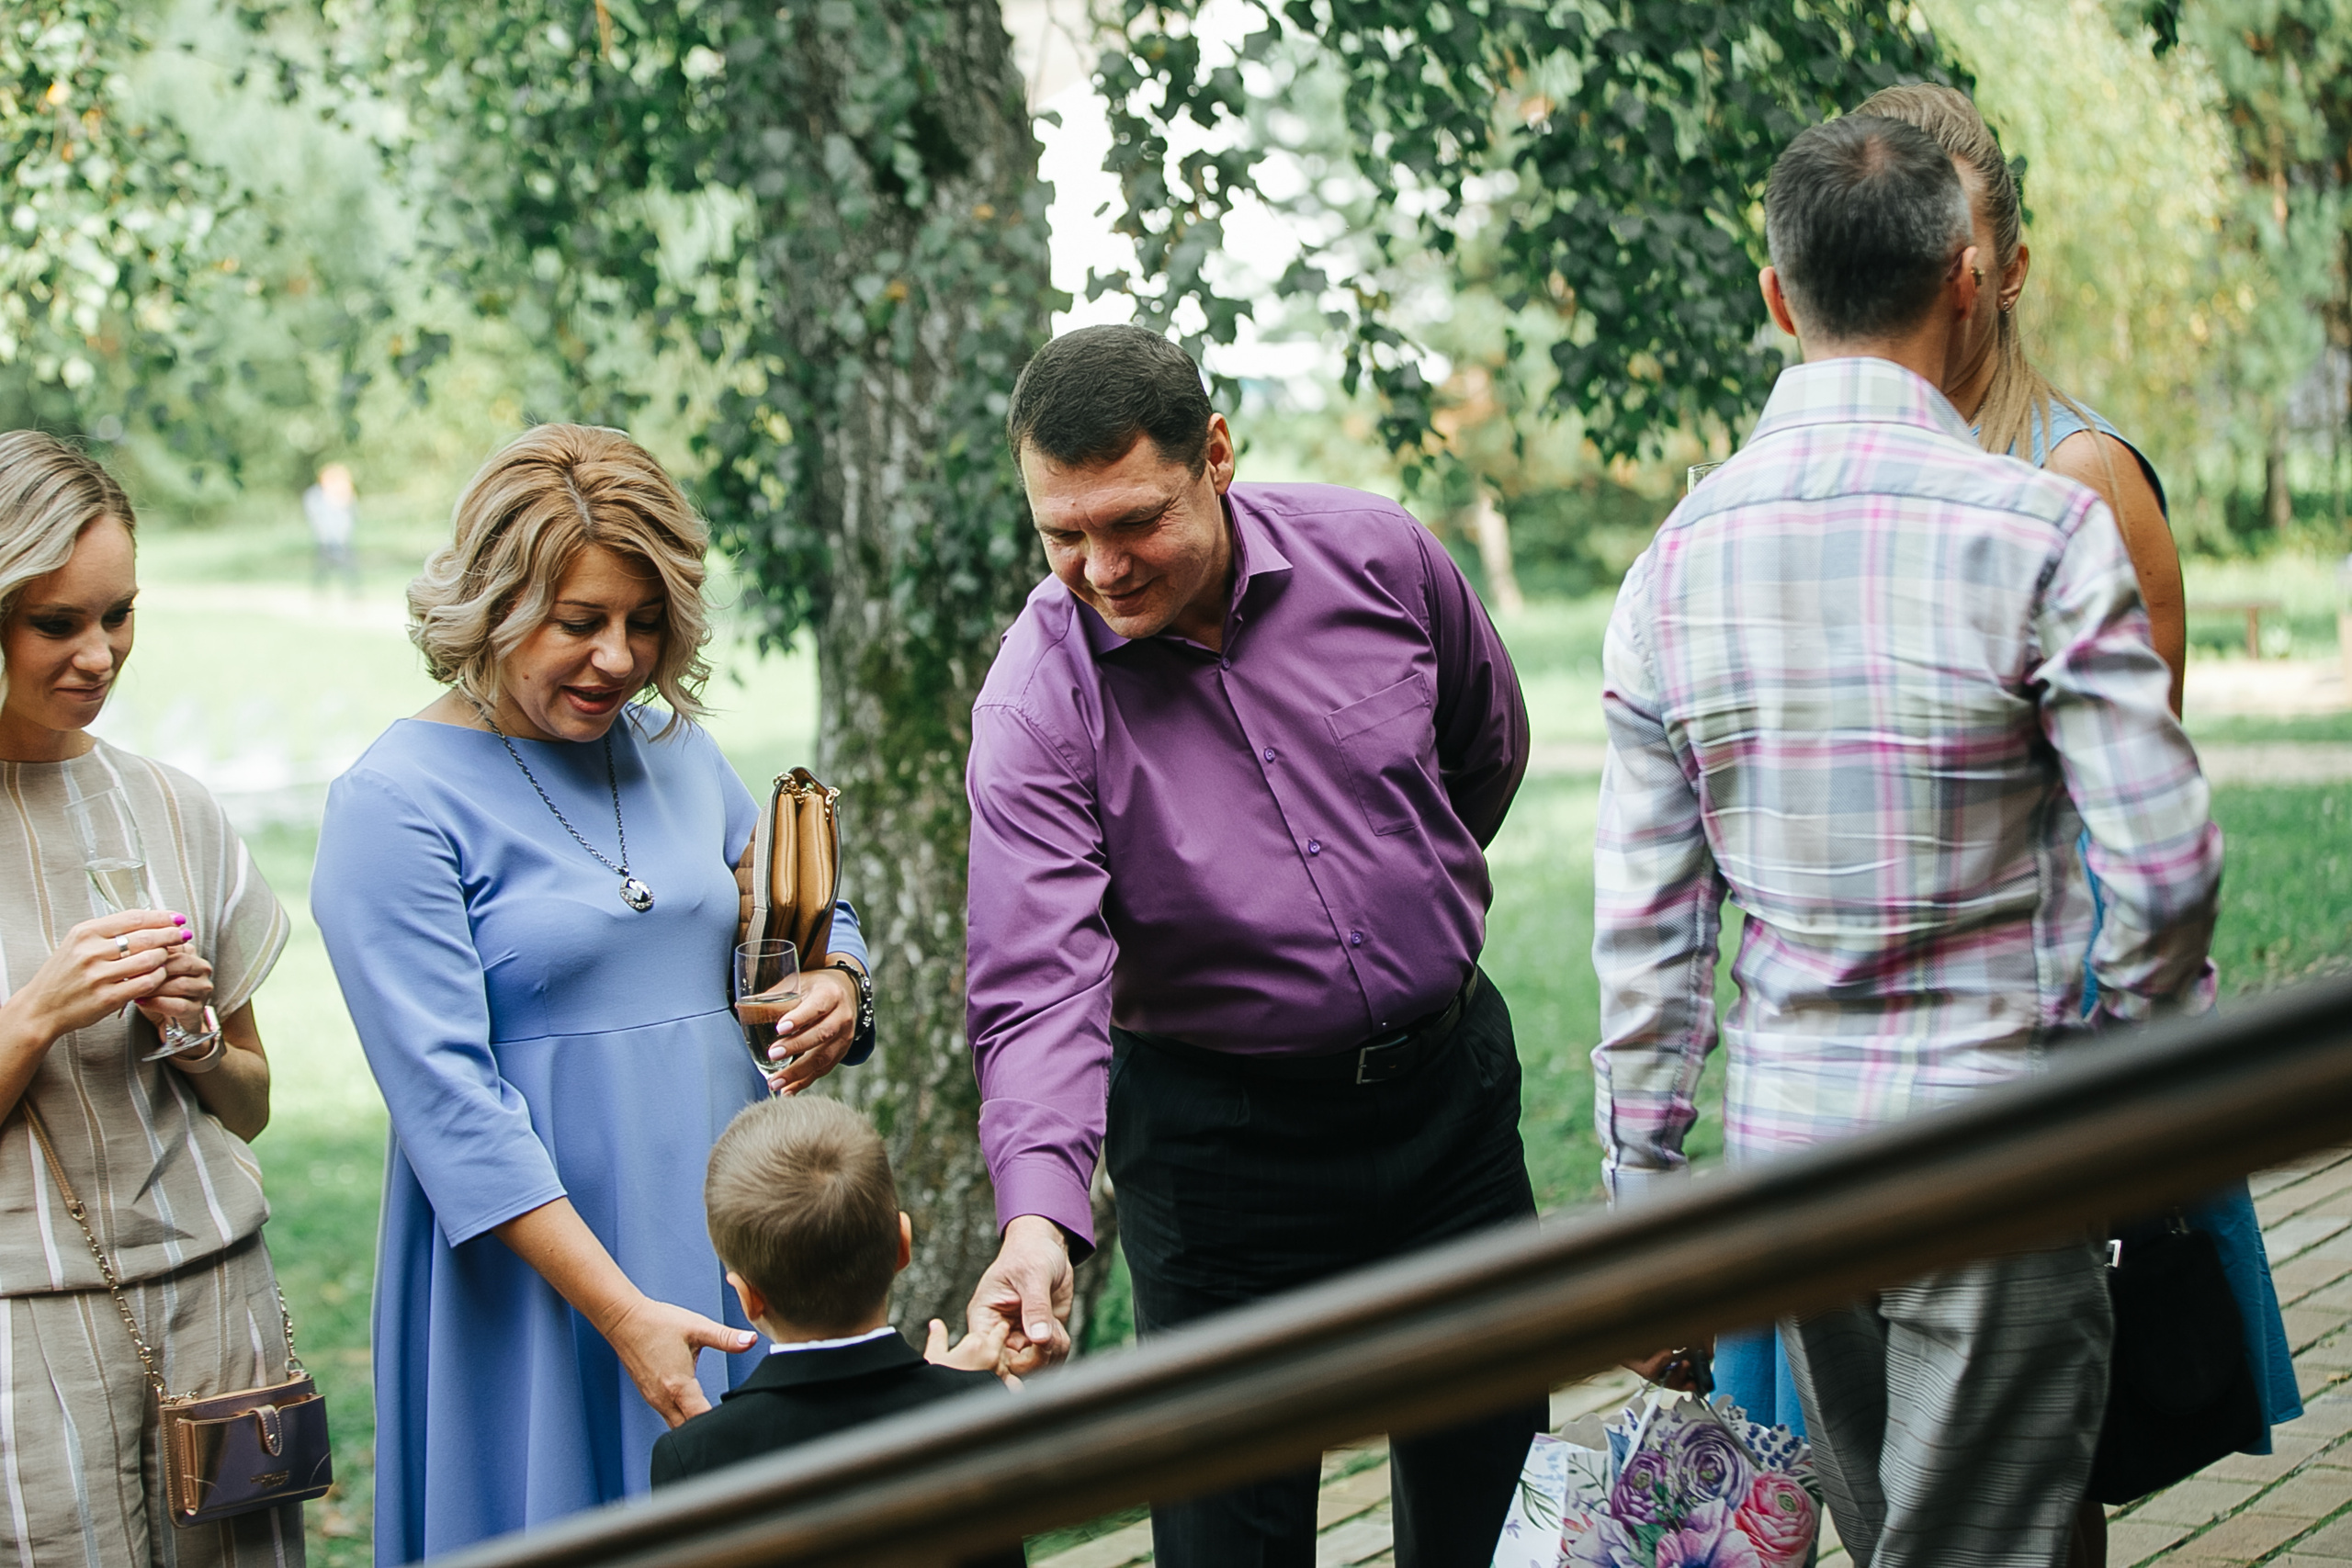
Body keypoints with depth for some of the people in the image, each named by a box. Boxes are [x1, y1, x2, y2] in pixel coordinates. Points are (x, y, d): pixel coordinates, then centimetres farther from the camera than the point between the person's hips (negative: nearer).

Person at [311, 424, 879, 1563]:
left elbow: (811, 916, 21)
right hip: (533, 1283, -6)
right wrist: (623, 1312, -20)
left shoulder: (675, 753, 7)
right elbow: (449, 1100, -17)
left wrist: (836, 985, -5)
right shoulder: (397, 801, -11)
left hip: (728, 1246, 6)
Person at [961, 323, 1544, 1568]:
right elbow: (1037, 989, -27)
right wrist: (1039, 1215, -41)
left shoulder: (1375, 555, -10)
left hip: (1450, 1079, 3)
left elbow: (1489, 742, 11)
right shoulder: (1036, 703, -19)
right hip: (1219, 1129, -3)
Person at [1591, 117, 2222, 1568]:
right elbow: (2163, 863, -13)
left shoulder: (1680, 556, 1)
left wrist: (1645, 1185, 12)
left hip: (1786, 1143, 5)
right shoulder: (2040, 529, -13)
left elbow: (1645, 920, 4)